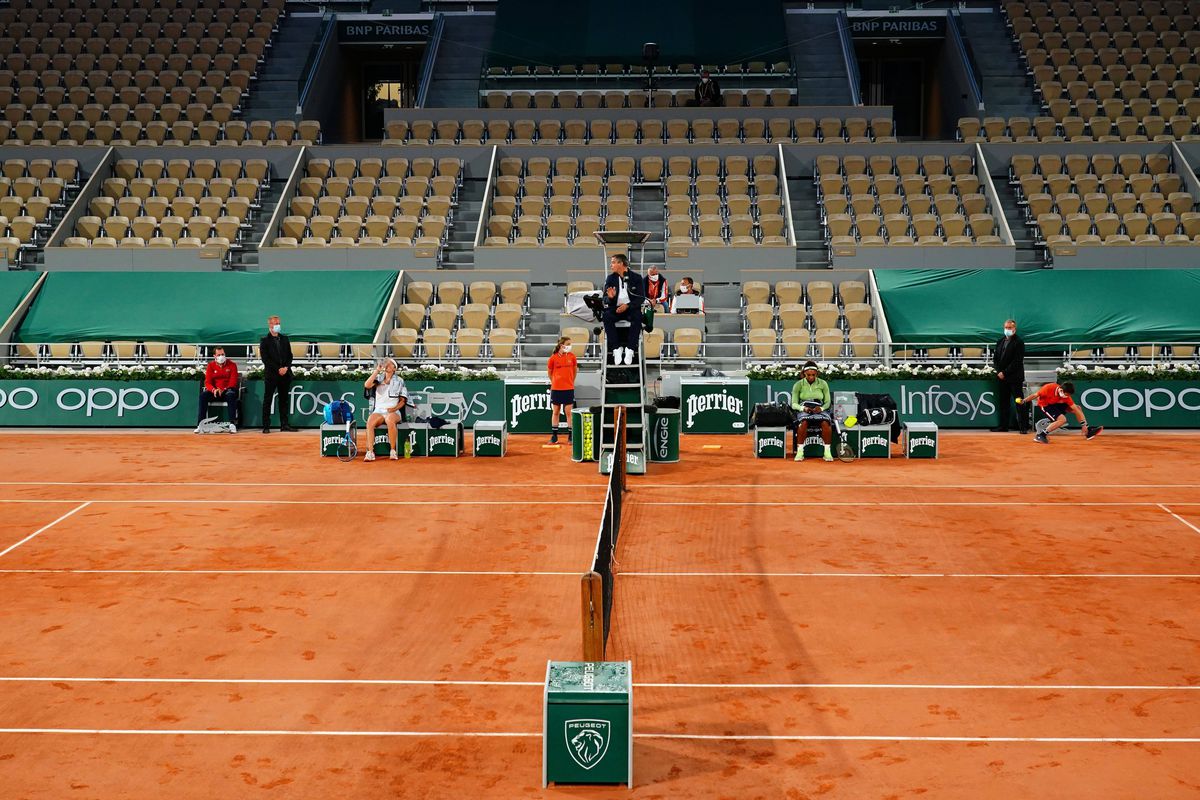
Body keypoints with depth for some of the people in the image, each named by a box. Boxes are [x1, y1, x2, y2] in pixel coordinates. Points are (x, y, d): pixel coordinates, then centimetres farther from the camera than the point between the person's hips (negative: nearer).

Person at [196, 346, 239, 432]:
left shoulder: (232, 365, 0)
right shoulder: (211, 365, 6)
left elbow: (233, 382, -7)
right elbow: (207, 382, 0)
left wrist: (223, 390, -23)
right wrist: (214, 390, -22)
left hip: (227, 390, -2)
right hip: (214, 392, 2)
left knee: (231, 395, -36)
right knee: (203, 395, -26)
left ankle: (232, 424, -39)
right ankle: (200, 425, -28)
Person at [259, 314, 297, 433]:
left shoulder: (284, 339, 14)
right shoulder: (265, 341, 0)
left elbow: (290, 356, 12)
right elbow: (265, 359, -8)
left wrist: (286, 367, -6)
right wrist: (278, 369, -13)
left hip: (285, 374, 5)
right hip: (271, 374, -4)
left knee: (284, 400, 7)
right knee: (267, 400, -1)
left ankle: (284, 424, 12)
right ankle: (266, 426, -1)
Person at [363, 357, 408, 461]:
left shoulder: (399, 381, 11)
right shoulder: (378, 378, 15)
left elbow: (403, 400, 9)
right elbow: (367, 385, -5)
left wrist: (395, 408, -10)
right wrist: (377, 370, -5)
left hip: (393, 411, -2)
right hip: (378, 410, 2)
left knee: (390, 420, -38)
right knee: (370, 422, -32)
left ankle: (393, 451, -29)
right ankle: (370, 452, -33)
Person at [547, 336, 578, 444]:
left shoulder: (572, 356, 0)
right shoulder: (553, 357, -5)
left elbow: (575, 370, 14)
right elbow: (549, 372, 10)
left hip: (569, 388, 0)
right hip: (556, 388, 0)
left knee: (569, 412, 0)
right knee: (555, 412, 6)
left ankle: (570, 436, 6)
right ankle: (554, 436, 13)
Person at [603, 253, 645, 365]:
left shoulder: (636, 278, 2)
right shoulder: (610, 278, 8)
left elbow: (641, 297, -4)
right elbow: (605, 299, 5)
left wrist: (627, 305, -19)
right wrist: (610, 297, -19)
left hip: (631, 308, -2)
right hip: (615, 308, 2)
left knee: (637, 316, -34)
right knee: (607, 316, -30)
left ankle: (630, 349, -28)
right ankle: (616, 348, -25)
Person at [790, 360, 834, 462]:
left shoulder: (823, 384, 4)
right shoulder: (798, 385, 2)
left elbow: (827, 402, 5)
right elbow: (794, 404, 1)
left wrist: (821, 408, -16)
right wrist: (803, 408, -19)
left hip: (820, 410, 1)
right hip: (803, 410, -1)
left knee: (826, 422, -33)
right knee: (803, 422, -35)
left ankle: (827, 451, -24)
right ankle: (800, 451, -29)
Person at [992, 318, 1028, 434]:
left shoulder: (1019, 342, -8)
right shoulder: (1001, 341, 12)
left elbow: (1017, 361, -14)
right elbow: (995, 357, 13)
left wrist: (1005, 373, -15)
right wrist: (998, 371, -2)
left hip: (1015, 377, -6)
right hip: (1002, 377, 6)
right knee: (1003, 403, 10)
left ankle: (1023, 427, -3)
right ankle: (1003, 425, 17)